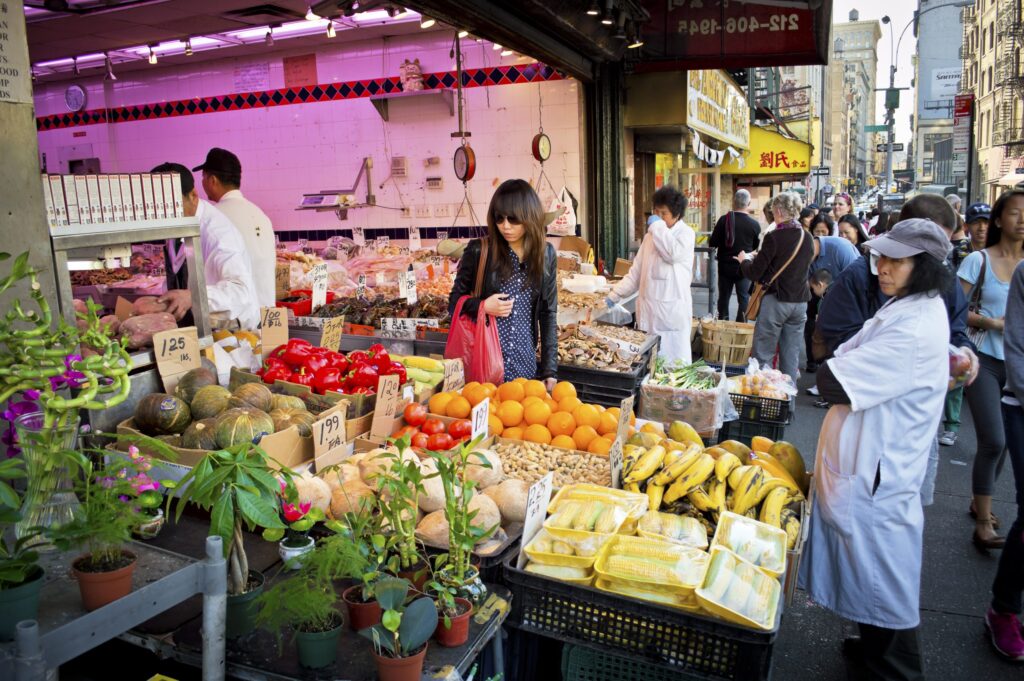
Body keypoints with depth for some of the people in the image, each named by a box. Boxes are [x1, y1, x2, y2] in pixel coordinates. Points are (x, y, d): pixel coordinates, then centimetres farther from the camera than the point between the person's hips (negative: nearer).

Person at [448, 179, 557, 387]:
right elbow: (454, 303, 3)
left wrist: (549, 369, 3)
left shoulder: (545, 254, 2)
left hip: (525, 364, 2)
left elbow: (548, 313, 6)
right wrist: (482, 306, -18)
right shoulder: (478, 251, -6)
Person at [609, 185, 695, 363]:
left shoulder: (686, 233, -3)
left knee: (673, 360, -3)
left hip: (671, 308, -6)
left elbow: (674, 253, -24)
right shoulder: (651, 235, 14)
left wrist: (658, 227, -12)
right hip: (648, 308, 6)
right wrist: (615, 294, 8)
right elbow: (636, 270, 15)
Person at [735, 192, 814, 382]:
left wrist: (744, 260, 10)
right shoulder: (807, 238, 5)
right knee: (791, 356, 12)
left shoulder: (774, 237, -14)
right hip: (800, 301, 6)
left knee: (763, 355, 3)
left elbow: (754, 274, -12)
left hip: (776, 301, -6)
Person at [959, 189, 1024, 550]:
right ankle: (983, 521, 6)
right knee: (993, 440, -9)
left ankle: (979, 501, 32)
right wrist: (992, 322, -18)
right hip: (984, 360, -4)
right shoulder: (979, 260, -4)